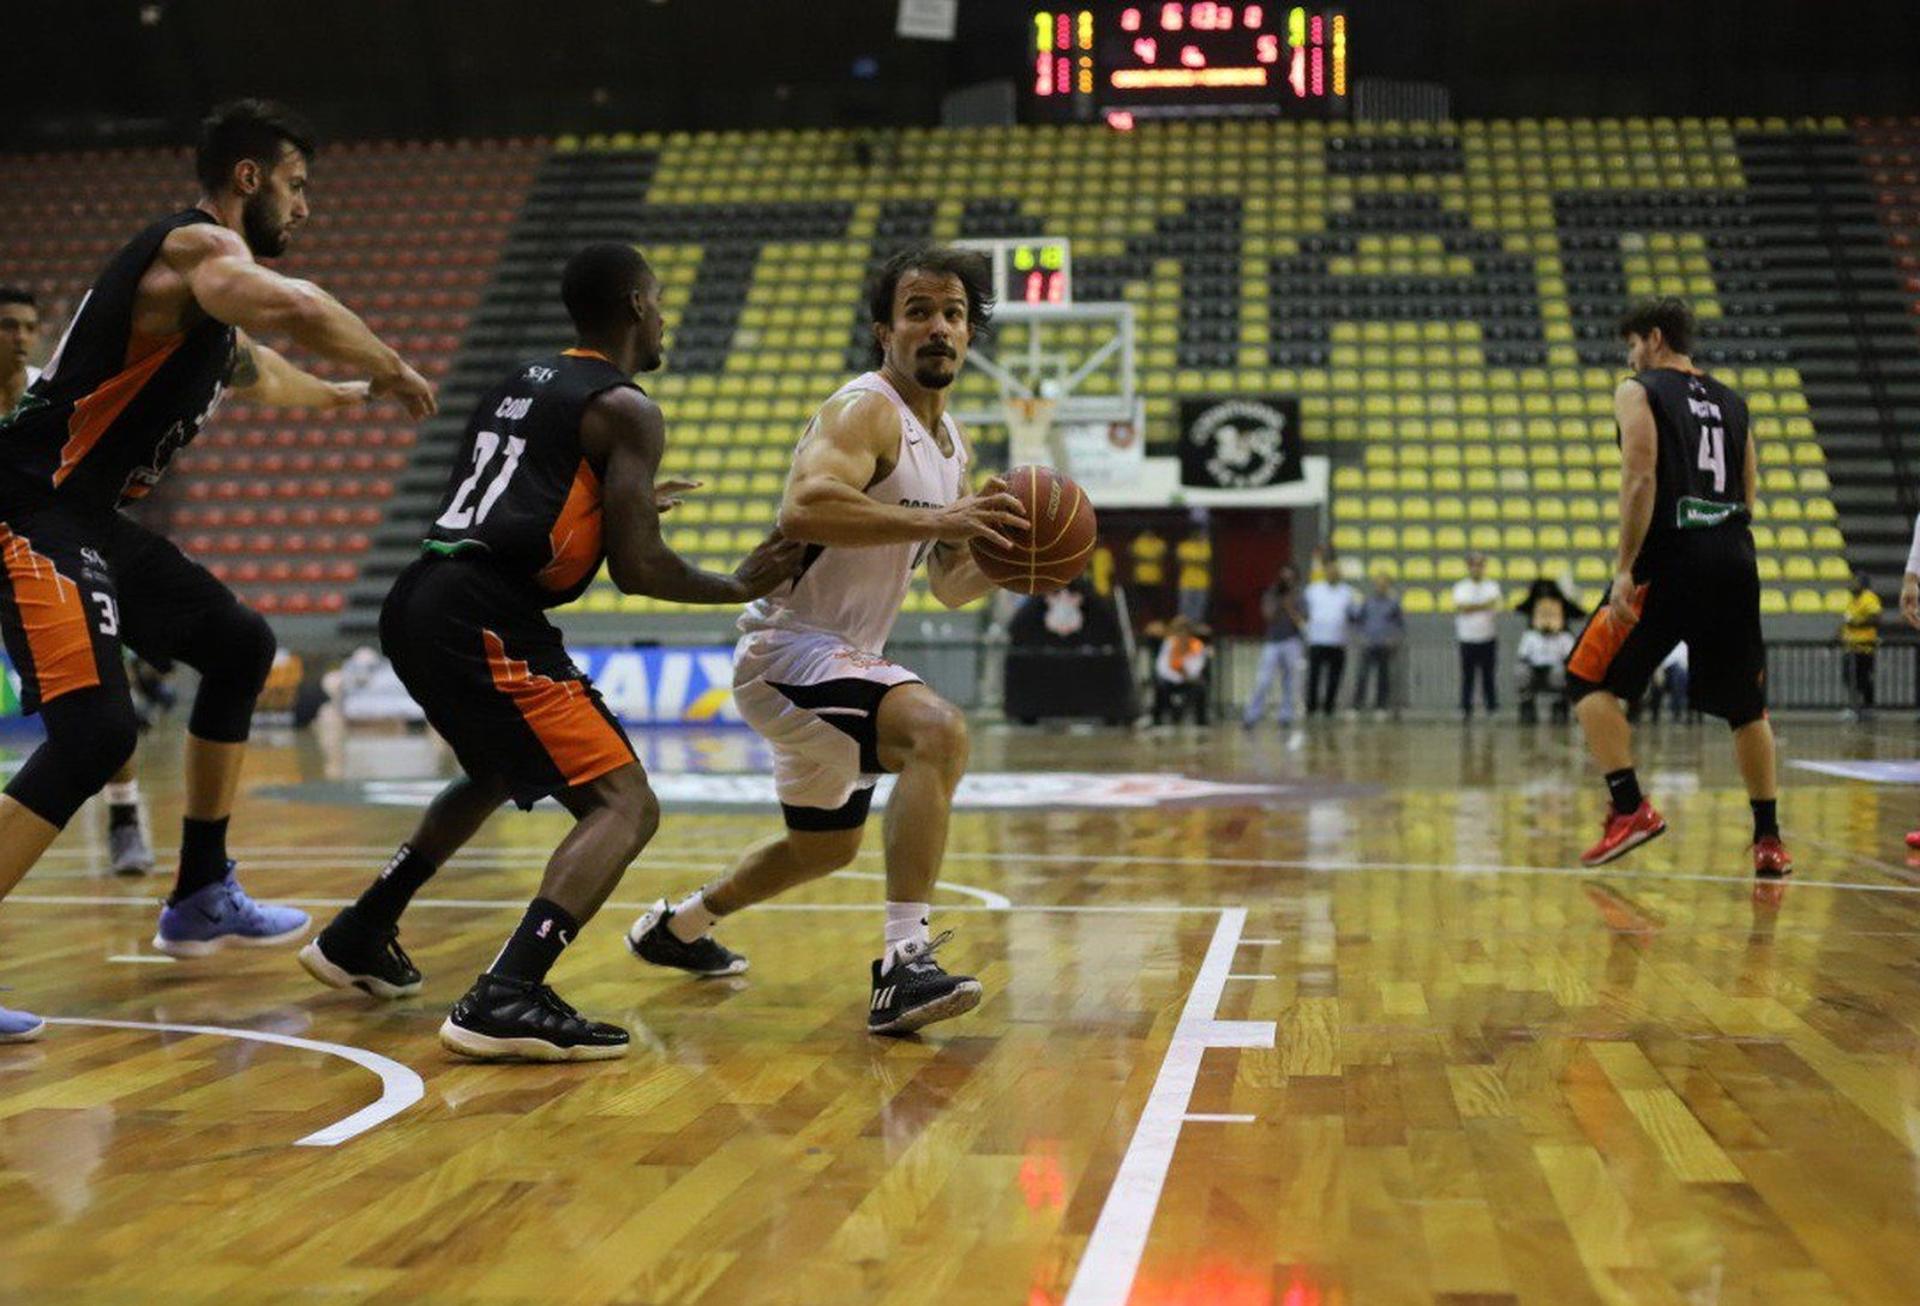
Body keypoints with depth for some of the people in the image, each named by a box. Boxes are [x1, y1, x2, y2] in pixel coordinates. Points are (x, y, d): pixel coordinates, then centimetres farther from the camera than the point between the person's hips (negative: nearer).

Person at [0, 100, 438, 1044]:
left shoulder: (208, 283, 20)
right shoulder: (198, 246, -12)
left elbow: (262, 373, 42)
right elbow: (298, 309, -35)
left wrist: (351, 393, 56)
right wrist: (396, 371, -20)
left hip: (90, 517, 11)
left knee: (238, 648, 21)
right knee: (94, 733, -23)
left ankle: (200, 898, 28)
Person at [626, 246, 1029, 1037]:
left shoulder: (949, 441, 11)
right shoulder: (867, 410, -17)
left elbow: (953, 587, 16)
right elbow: (804, 509, -37)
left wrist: (1006, 554, -5)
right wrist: (934, 519, -41)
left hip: (843, 660, 10)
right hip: (791, 650, -10)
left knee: (826, 845, 26)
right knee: (938, 732, -34)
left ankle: (677, 928, 48)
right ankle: (903, 965, -36)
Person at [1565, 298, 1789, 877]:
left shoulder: (1638, 392, 1)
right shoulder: (1732, 402, 20)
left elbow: (1640, 480, -12)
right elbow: (1748, 496, 17)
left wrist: (1625, 569, -15)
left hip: (1671, 556, -6)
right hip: (1735, 558, 6)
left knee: (1589, 679, 4)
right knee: (1745, 703, 15)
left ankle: (1631, 809, -9)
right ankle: (1769, 840, 16)